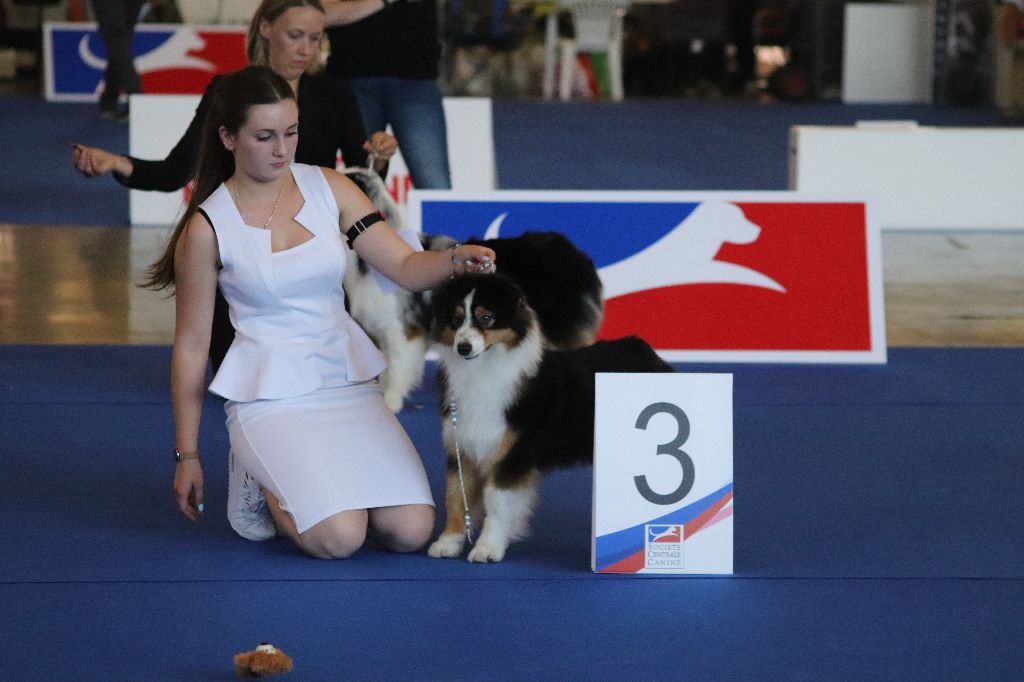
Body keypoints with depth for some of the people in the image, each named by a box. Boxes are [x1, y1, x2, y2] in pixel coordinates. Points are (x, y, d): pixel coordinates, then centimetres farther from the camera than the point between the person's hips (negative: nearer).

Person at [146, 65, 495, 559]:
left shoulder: (328, 188, 3)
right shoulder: (208, 228, -7)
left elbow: (406, 268, -1)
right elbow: (191, 346, -1)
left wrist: (457, 259, -24)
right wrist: (186, 455, 3)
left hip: (350, 383, 4)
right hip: (270, 396, -4)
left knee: (411, 532, -12)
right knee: (338, 537, -24)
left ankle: (320, 480, 17)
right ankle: (266, 482, 9)